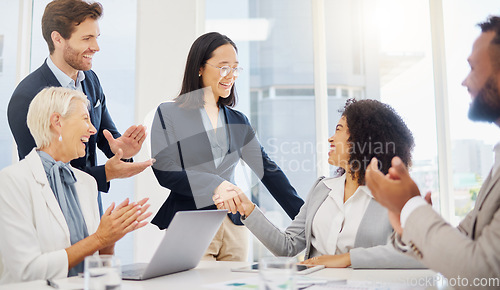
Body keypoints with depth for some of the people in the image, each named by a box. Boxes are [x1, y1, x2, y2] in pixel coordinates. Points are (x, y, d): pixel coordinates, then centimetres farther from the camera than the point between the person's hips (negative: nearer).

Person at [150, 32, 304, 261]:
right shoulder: (168, 114, 0)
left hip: (234, 227, 4)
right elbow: (164, 171, -11)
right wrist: (215, 185, -24)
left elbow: (267, 169, 9)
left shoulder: (238, 121, 12)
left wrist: (305, 218, 3)